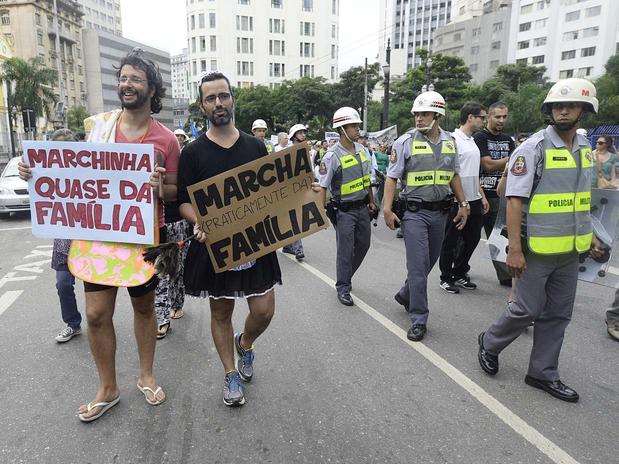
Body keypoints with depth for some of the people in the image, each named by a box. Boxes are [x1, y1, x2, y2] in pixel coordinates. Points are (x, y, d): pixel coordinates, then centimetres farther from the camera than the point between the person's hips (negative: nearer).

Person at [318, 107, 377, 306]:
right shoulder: (332, 156, -15)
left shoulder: (362, 150, 6)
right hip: (344, 210, -7)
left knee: (363, 244, 15)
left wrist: (371, 202, 18)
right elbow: (323, 187, -13)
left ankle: (345, 275, 36)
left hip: (362, 207, 7)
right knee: (345, 250, -1)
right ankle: (343, 288, 15)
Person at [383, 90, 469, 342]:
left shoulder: (449, 142, 8)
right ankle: (418, 319, 2)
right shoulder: (405, 141, -7)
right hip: (414, 212, -5)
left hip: (440, 211, 6)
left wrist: (463, 204, 13)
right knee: (418, 264, -7)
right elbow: (392, 177, -8)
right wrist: (387, 209, -14)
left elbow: (454, 176, 17)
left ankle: (406, 294, 39)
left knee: (430, 260, 16)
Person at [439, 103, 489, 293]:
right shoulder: (453, 140, -12)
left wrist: (482, 196, 18)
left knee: (472, 238, 14)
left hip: (474, 201, 9)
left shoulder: (472, 141, 16)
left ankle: (459, 274, 28)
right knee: (451, 241, 3)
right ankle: (446, 278, 16)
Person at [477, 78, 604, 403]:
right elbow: (515, 199, -17)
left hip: (570, 250, 7)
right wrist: (514, 249, -22)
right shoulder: (533, 148, -12)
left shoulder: (584, 148, 10)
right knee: (527, 309, 1)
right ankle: (490, 343, 27)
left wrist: (589, 233, 17)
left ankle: (543, 373, 26)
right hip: (537, 249, -7)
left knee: (557, 315, 12)